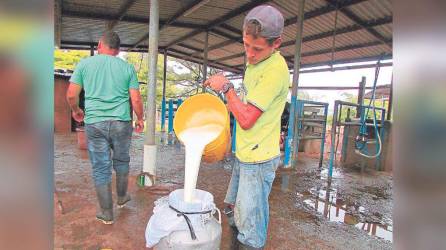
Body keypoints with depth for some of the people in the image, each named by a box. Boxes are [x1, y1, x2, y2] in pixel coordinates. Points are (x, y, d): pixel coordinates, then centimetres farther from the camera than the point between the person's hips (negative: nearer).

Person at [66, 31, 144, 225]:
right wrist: (140, 119, 13)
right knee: (121, 161, 20)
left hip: (94, 123, 0)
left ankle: (106, 213, 20)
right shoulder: (127, 67, 4)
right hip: (121, 123, 1)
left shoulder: (85, 63, 4)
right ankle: (122, 198, 38)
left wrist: (76, 110, 22)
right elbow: (136, 99, -1)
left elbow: (71, 95, 2)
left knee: (101, 168, 9)